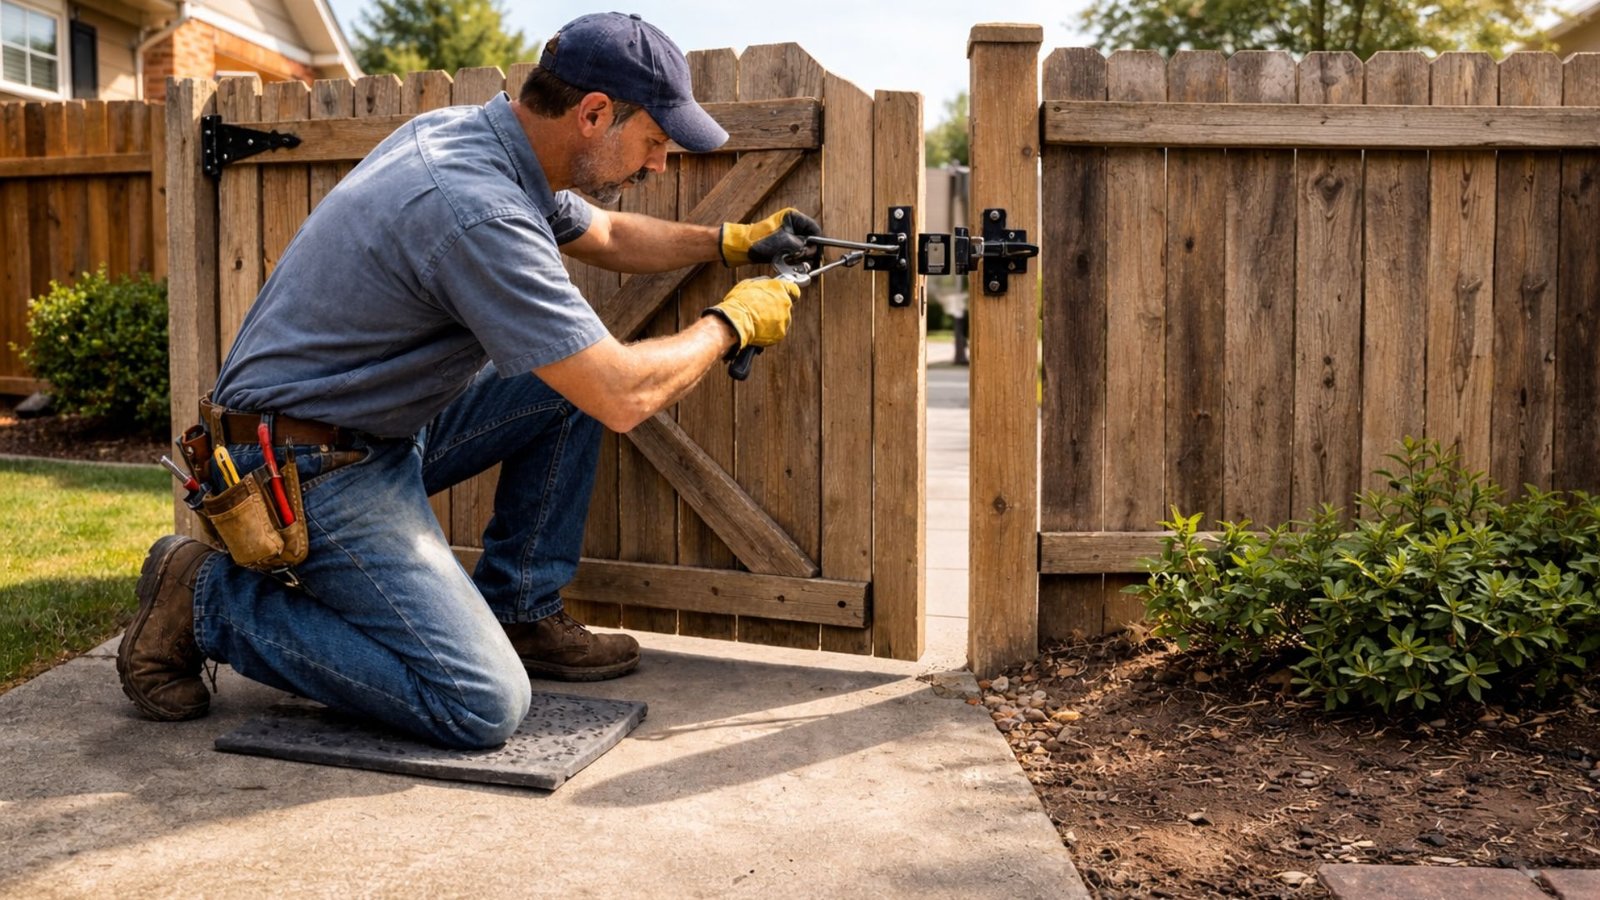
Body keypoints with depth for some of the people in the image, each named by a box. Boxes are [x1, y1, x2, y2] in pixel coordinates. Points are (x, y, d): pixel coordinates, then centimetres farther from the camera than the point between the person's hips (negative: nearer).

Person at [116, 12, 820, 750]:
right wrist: (732, 323, -10)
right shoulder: (477, 207, -29)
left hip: (385, 424, 10)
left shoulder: (475, 134, 2)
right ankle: (209, 598, -1)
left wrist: (730, 241, 14)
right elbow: (623, 398, -27)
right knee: (483, 706, -17)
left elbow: (605, 235, 22)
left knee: (572, 374, 9)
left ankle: (519, 611, 14)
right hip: (311, 468, -10)